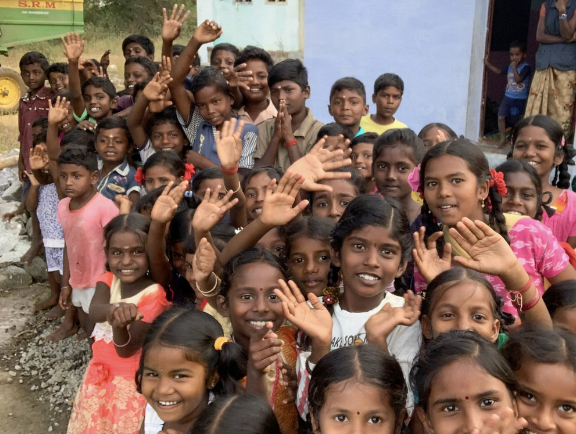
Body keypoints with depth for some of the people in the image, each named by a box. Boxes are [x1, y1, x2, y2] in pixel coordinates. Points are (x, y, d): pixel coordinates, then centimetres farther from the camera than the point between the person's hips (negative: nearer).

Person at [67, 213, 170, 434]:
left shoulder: (154, 294, -23)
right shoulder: (108, 280, -7)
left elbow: (126, 350, -25)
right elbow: (94, 312, -29)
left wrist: (120, 325, -47)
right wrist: (115, 309, -52)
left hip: (130, 382, -5)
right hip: (99, 374, 5)